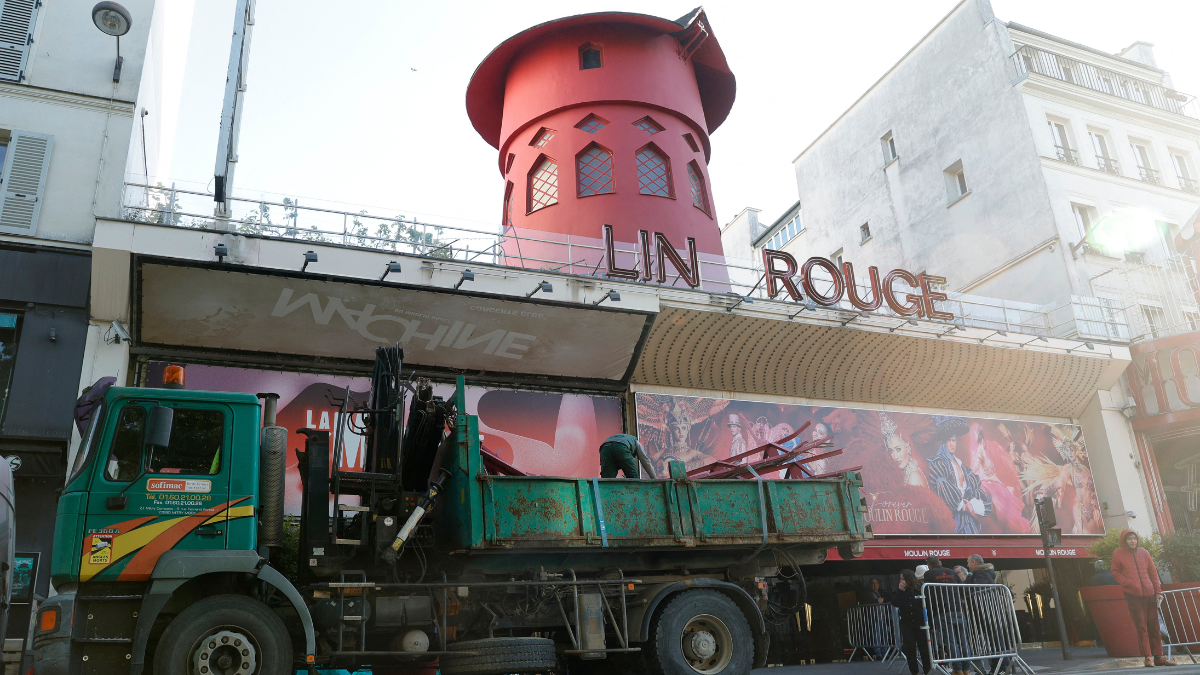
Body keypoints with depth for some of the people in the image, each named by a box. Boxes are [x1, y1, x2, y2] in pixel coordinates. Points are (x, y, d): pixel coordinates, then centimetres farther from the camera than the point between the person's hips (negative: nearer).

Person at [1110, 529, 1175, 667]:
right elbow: (1115, 573, 4)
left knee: (1154, 626, 7)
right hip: (1133, 595, -4)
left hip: (1149, 594, 4)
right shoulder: (1118, 554, 1)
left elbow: (1153, 572, 13)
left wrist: (1158, 591, 7)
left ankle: (1158, 656, 14)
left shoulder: (1143, 552, 10)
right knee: (1141, 627, -4)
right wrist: (1129, 584, -10)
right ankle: (1147, 657, -1)